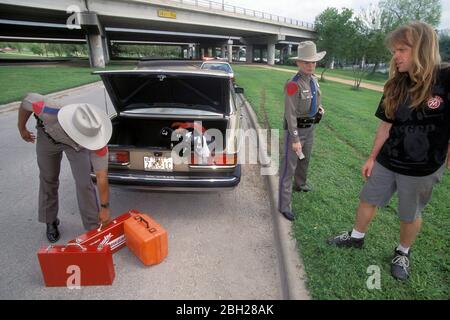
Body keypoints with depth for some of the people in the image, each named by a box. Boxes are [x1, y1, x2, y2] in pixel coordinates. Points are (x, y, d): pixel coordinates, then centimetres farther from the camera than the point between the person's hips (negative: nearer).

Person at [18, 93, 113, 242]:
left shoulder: (96, 141, -41)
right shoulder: (49, 112, -45)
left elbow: (102, 177, -31)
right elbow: (28, 99, -20)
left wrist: (105, 208, -23)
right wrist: (22, 128, -6)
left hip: (75, 142, -1)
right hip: (48, 136, 1)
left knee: (84, 182, -10)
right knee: (48, 179, 9)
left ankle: (94, 227, 6)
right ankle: (50, 222, 32)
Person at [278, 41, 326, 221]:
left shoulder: (313, 80, 4)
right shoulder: (293, 84, -22)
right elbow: (290, 114, -23)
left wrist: (319, 108, 4)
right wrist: (295, 139, -24)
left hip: (310, 127, 8)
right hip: (295, 128, -8)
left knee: (304, 159, 25)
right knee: (289, 166, -5)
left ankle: (300, 184, 51)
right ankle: (284, 205, 1)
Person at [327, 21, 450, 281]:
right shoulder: (396, 85, -3)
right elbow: (387, 124, 4)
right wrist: (372, 157, 7)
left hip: (422, 169, -4)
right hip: (387, 162, 4)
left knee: (410, 215, 15)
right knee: (368, 200, 15)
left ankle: (404, 252, 41)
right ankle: (357, 237, 39)